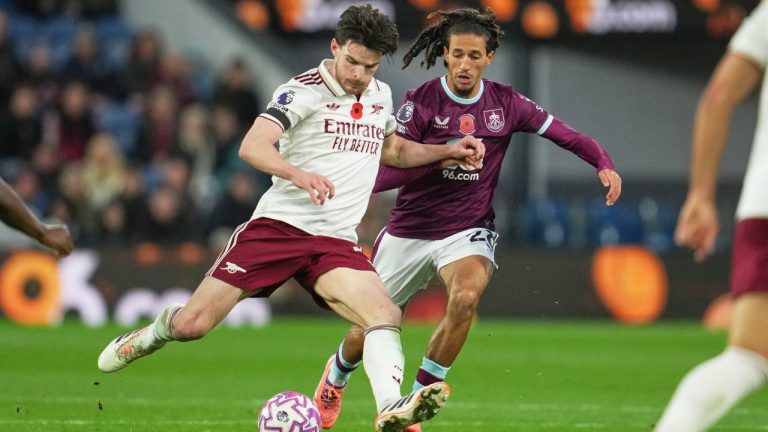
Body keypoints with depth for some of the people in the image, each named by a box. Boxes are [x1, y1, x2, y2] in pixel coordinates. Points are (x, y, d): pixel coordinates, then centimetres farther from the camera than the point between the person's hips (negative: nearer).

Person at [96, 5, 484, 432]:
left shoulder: (381, 95, 14)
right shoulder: (304, 90, -8)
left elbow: (392, 149, 36)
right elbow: (253, 146, -23)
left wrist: (447, 151, 22)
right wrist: (299, 174, -41)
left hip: (336, 241, 4)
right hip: (279, 224, -4)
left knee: (386, 314, -25)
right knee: (192, 324, -6)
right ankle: (152, 335, 29)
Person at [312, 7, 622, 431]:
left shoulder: (505, 103, -3)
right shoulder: (421, 102, -11)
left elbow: (567, 136, 0)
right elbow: (393, 167, -17)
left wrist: (604, 165, -18)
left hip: (467, 231, 0)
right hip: (409, 232, 0)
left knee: (465, 296, -32)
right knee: (370, 330, 8)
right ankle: (336, 375, 47)